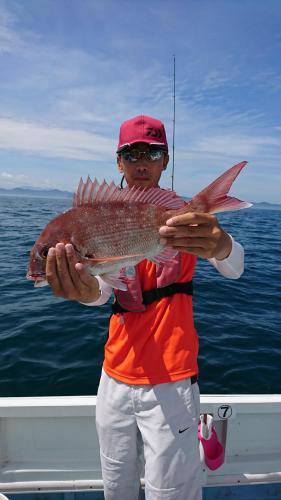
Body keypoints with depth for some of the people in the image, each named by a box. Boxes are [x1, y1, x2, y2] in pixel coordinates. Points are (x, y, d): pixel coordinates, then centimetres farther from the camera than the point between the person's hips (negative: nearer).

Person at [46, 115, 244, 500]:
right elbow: (102, 287, -13)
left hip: (171, 380, -3)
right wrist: (87, 291, -38)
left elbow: (234, 268, -21)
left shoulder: (184, 214, -5)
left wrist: (221, 245, -45)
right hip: (115, 377, 4)